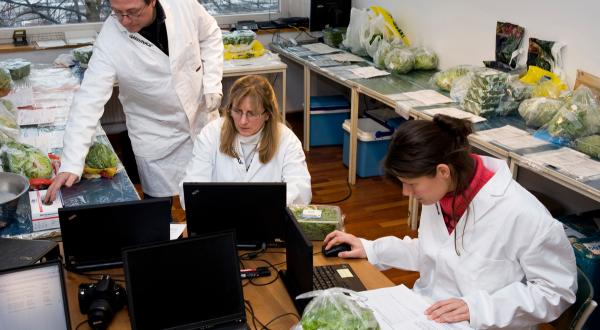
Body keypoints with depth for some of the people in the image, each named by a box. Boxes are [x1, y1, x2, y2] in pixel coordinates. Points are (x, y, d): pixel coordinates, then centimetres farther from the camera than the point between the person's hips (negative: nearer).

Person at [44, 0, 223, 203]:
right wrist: (70, 165, -32)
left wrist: (212, 84, -8)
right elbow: (89, 101, -25)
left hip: (202, 119, 3)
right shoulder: (109, 42, -23)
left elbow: (210, 35, 2)